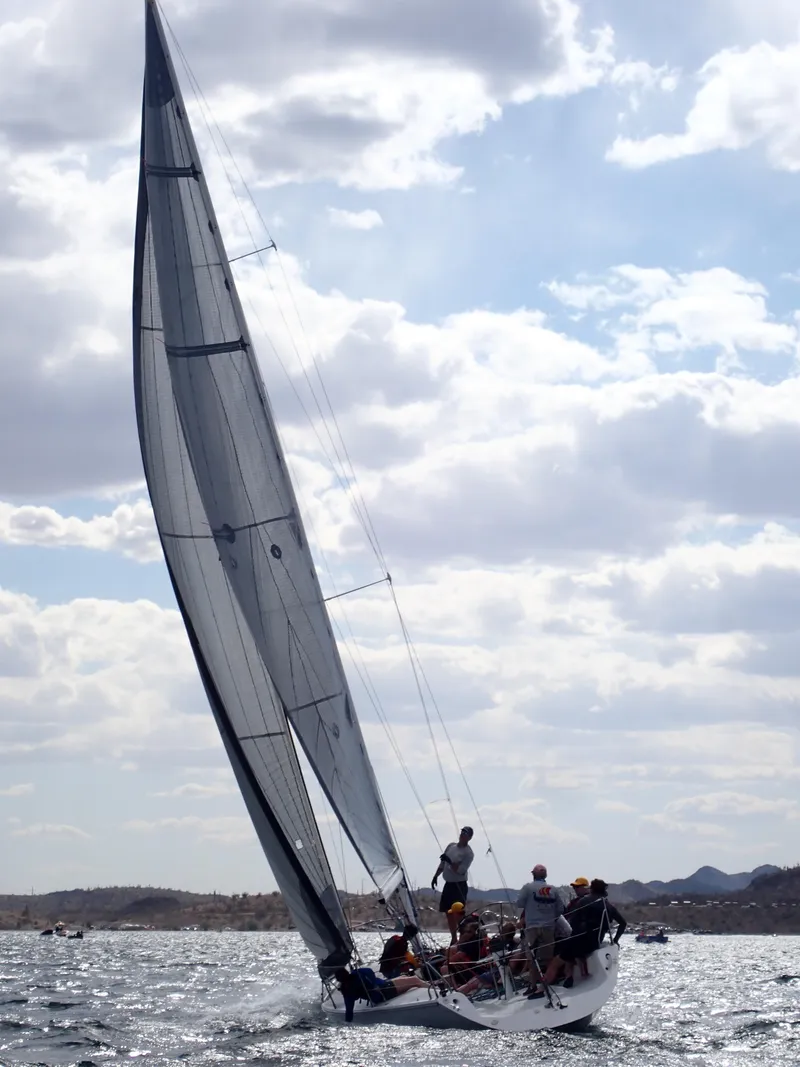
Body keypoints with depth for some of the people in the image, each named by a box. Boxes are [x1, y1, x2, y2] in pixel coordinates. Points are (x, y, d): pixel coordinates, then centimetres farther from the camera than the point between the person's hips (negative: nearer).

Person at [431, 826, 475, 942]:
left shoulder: (468, 853, -11)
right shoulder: (451, 846, 10)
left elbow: (460, 870, -21)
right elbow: (442, 863, 19)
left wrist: (449, 861, -25)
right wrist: (435, 876, 17)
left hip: (459, 885, -8)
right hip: (448, 884, 8)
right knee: (448, 912, 11)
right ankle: (453, 939, 21)